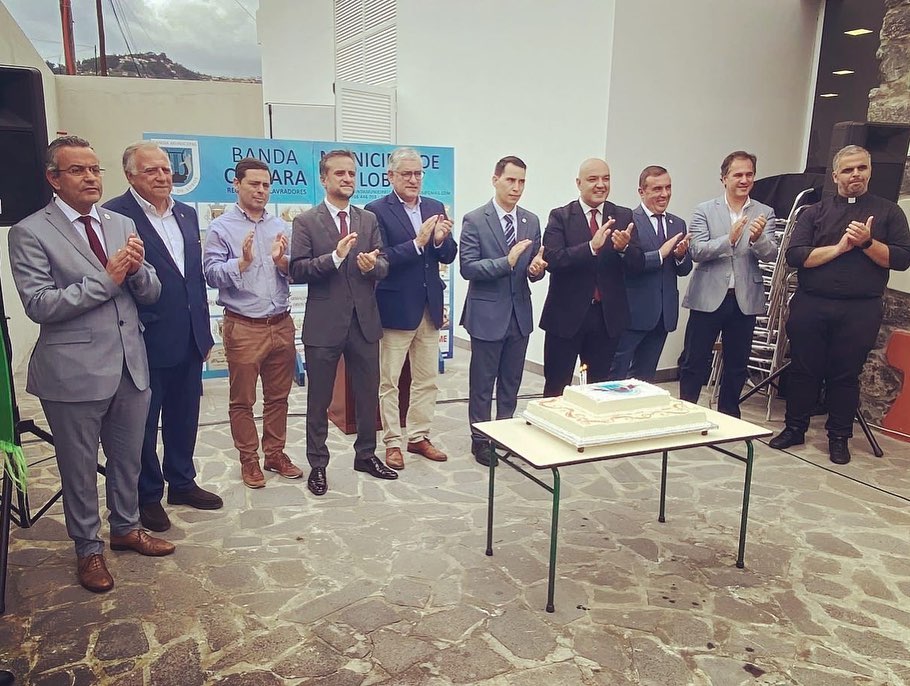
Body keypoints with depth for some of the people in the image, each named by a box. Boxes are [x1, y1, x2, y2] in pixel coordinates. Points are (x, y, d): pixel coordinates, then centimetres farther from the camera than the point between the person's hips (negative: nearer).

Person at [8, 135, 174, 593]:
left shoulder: (122, 225, 8)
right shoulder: (30, 233, -7)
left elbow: (150, 294, 7)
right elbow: (38, 304, -15)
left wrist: (137, 268, -14)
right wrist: (106, 280, -20)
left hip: (130, 365, 5)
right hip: (74, 371, -5)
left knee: (128, 458, 19)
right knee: (79, 467, 12)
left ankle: (126, 528, 40)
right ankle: (88, 548, 31)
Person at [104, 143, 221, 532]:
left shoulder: (187, 214, 10)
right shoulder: (115, 215, -11)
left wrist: (204, 330, 13)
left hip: (189, 337, 6)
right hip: (148, 339, -6)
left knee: (185, 417, 18)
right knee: (143, 422, 10)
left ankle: (182, 482, 35)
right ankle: (148, 496, 26)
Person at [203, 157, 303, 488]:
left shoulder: (280, 226, 9)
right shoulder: (221, 227, -3)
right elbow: (211, 274, -9)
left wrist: (282, 261, -14)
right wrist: (242, 262, -23)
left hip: (281, 324, 4)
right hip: (243, 327, -4)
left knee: (278, 396, 14)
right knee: (242, 399, 8)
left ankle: (275, 453, 28)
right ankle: (249, 460, 22)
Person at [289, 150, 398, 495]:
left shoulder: (369, 220, 9)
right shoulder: (306, 221, -3)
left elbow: (384, 266, 3)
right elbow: (297, 271, -12)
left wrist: (372, 265, -19)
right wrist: (335, 256, -24)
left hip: (365, 322, 4)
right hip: (324, 324, -4)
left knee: (368, 394, 15)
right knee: (319, 399, 8)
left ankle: (366, 454, 33)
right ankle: (317, 464, 23)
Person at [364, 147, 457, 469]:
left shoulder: (435, 208, 8)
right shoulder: (377, 211, -8)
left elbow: (448, 257, 6)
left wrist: (441, 240, -15)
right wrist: (417, 243, -25)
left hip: (430, 307, 5)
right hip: (396, 308, -5)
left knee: (427, 380, 13)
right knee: (389, 381, 7)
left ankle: (418, 437, 27)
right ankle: (392, 443, 19)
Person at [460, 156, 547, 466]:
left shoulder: (532, 222, 7)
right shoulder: (474, 220, -8)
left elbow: (535, 265, 9)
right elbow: (468, 268, -15)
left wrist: (537, 268, -15)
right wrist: (507, 261, -26)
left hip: (520, 314, 5)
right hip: (487, 314, -5)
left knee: (511, 382, 15)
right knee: (482, 382, 7)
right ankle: (480, 439, 21)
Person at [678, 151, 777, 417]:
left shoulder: (764, 213, 6)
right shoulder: (705, 211, 0)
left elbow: (770, 255, -5)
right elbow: (696, 252, -10)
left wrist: (757, 238, -26)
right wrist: (729, 239, -24)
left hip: (745, 299, 3)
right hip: (708, 297, -2)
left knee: (737, 364, 13)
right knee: (694, 362, 2)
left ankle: (728, 417, 27)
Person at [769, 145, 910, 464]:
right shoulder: (815, 213, 7)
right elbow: (795, 255, -5)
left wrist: (867, 243, -14)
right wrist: (839, 248, -13)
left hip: (860, 310, 0)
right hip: (811, 306, 0)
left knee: (846, 375, 7)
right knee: (804, 370, 7)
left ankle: (839, 437, 20)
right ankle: (795, 428, 20)